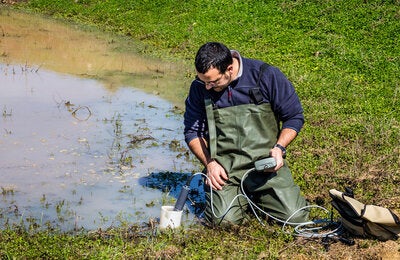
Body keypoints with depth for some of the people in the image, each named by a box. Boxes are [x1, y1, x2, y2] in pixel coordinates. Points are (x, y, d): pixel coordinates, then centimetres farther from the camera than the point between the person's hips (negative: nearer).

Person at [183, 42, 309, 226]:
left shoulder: (266, 76, -6)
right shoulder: (200, 87, 1)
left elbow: (294, 117, 4)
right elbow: (192, 132, 10)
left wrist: (279, 147, -12)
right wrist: (209, 163, -6)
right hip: (223, 167, 1)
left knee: (295, 216, -14)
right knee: (223, 220, -22)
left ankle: (256, 196, 17)